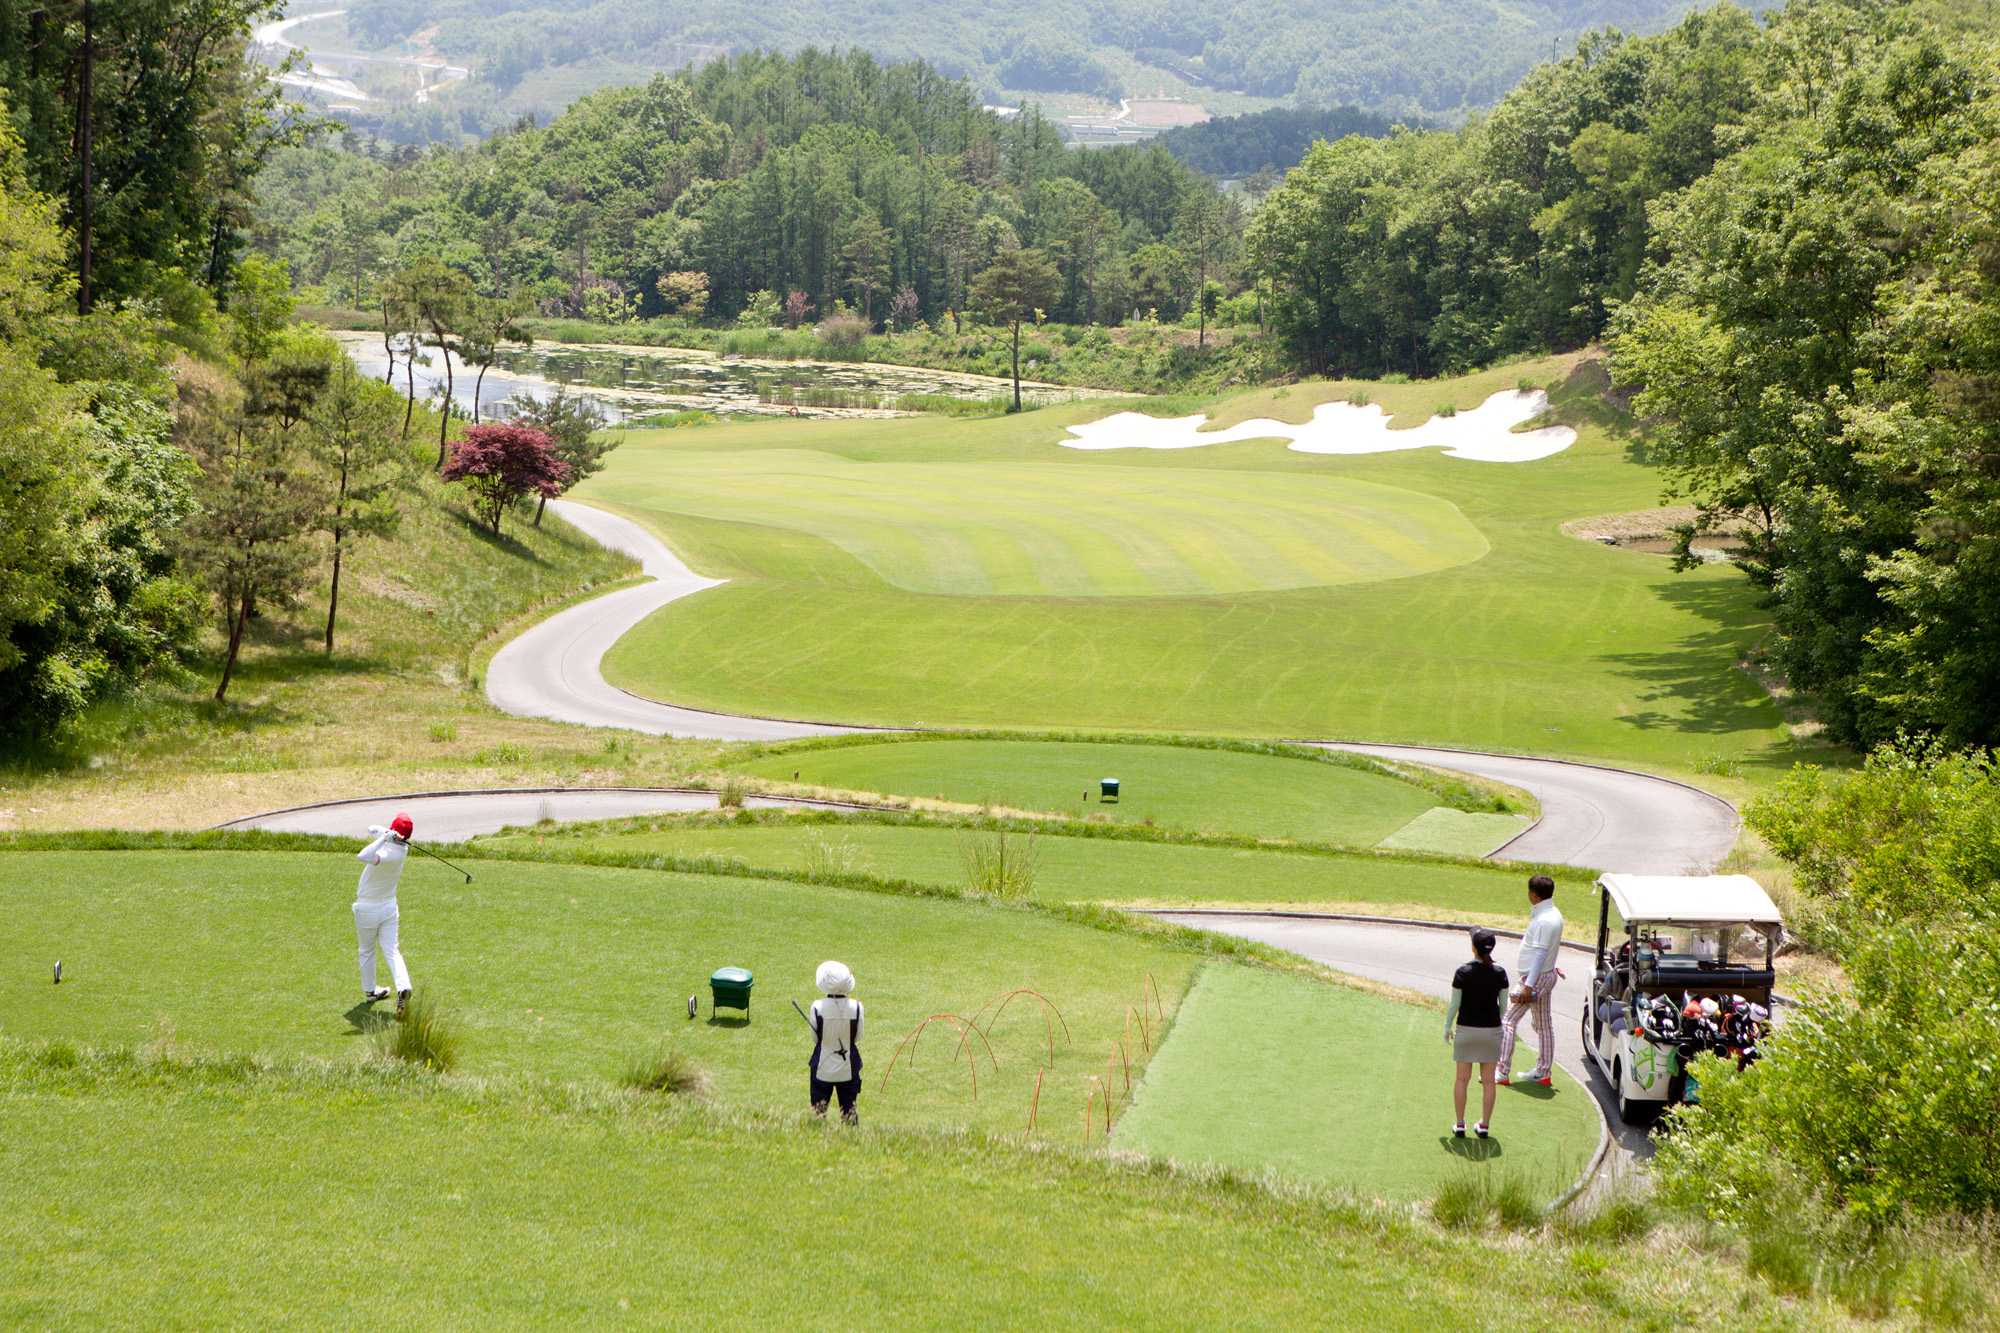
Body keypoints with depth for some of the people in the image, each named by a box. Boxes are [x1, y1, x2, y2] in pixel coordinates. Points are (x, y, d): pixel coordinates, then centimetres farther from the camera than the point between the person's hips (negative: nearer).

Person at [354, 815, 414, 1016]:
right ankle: (403, 987, -21)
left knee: (367, 951, 16)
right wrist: (388, 834, -21)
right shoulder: (402, 847, -5)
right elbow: (372, 829, -1)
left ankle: (369, 992, 28)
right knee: (391, 951, 1)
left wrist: (385, 838, -40)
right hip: (389, 907, 5)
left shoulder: (391, 853, -28)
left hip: (366, 908, -5)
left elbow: (365, 857, -46)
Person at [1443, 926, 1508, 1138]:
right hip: (1491, 1029, 2)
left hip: (1466, 1029, -2)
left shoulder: (1463, 973, -13)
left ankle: (1460, 1125, 11)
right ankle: (1484, 1126, 14)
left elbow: (1454, 1004, -8)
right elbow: (1503, 1004, 1)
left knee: (1462, 1079, 9)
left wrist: (1447, 1027, 6)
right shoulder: (1500, 973, -7)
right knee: (1488, 1081, 10)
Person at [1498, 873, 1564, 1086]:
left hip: (1537, 977, -10)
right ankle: (1544, 1072, 21)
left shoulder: (1543, 920, -23)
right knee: (1544, 1024, 14)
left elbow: (1540, 953, -26)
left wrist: (1528, 985, -27)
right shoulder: (1555, 915, 8)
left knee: (1508, 1021, -6)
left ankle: (1503, 1071, -7)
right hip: (1548, 975, 10)